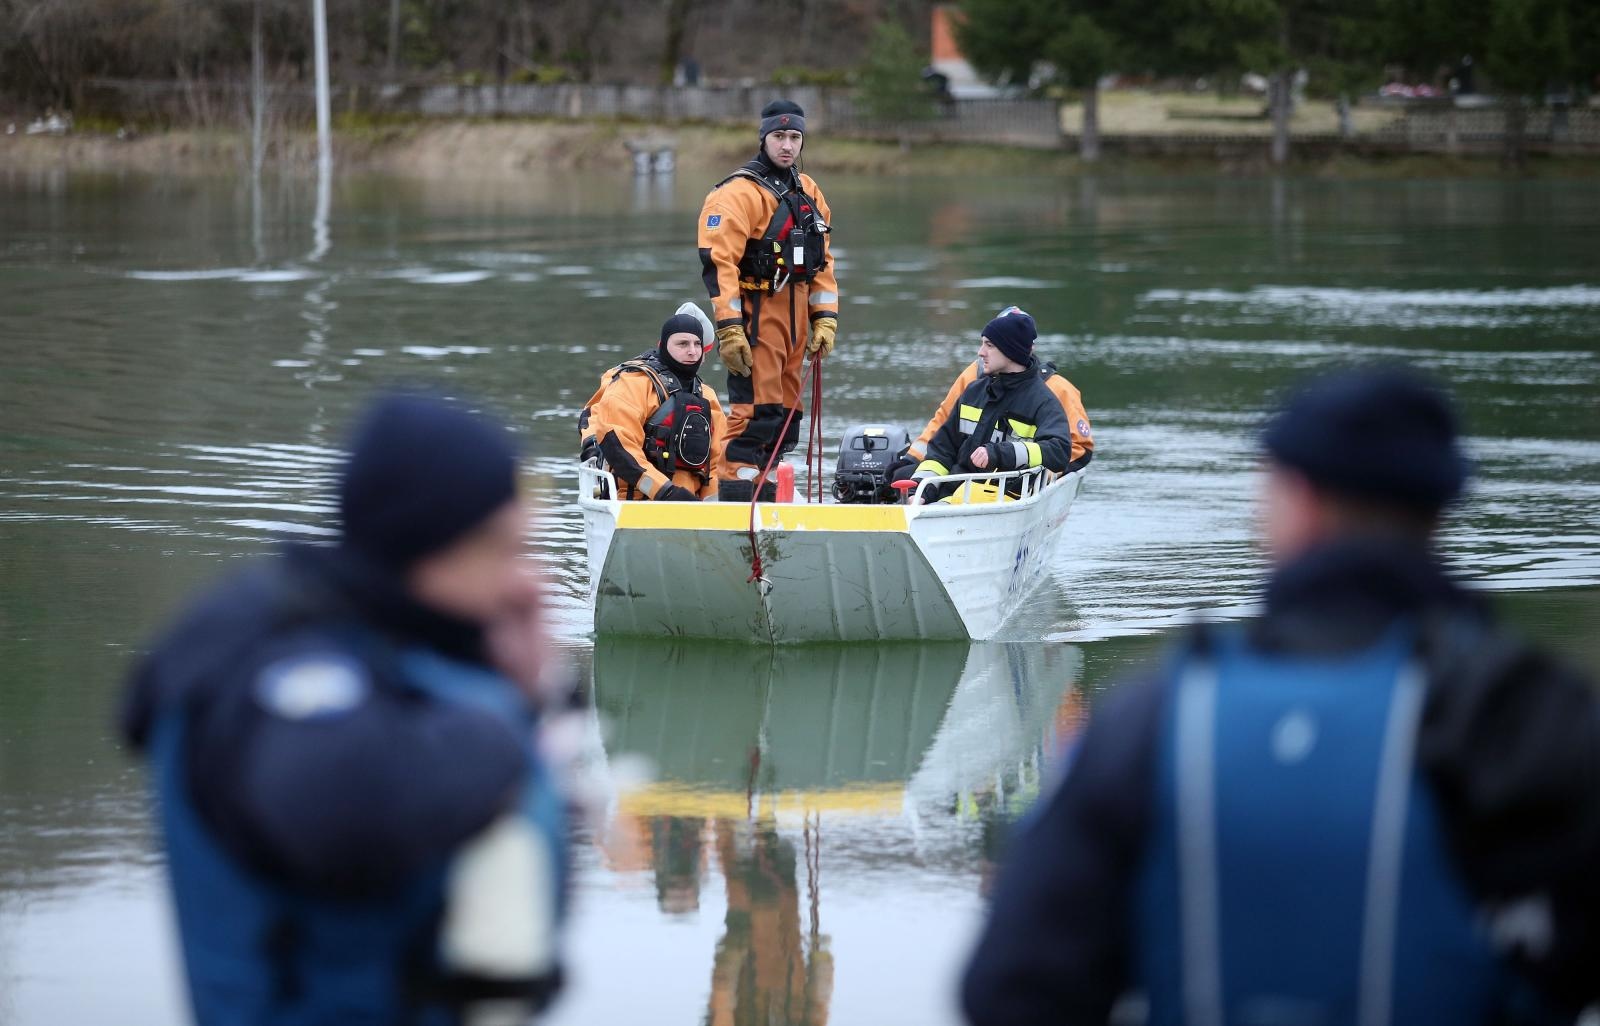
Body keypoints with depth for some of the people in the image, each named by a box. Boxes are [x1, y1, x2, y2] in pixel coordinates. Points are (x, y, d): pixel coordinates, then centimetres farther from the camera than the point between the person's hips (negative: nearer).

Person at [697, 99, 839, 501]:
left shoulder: (808, 193, 15)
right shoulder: (739, 192, -10)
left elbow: (822, 262, 21)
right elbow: (719, 261, -16)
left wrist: (824, 319, 11)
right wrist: (729, 329, -22)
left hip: (794, 320, 8)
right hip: (755, 316, -8)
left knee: (784, 420, 10)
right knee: (755, 415, -13)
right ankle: (735, 501, -12)